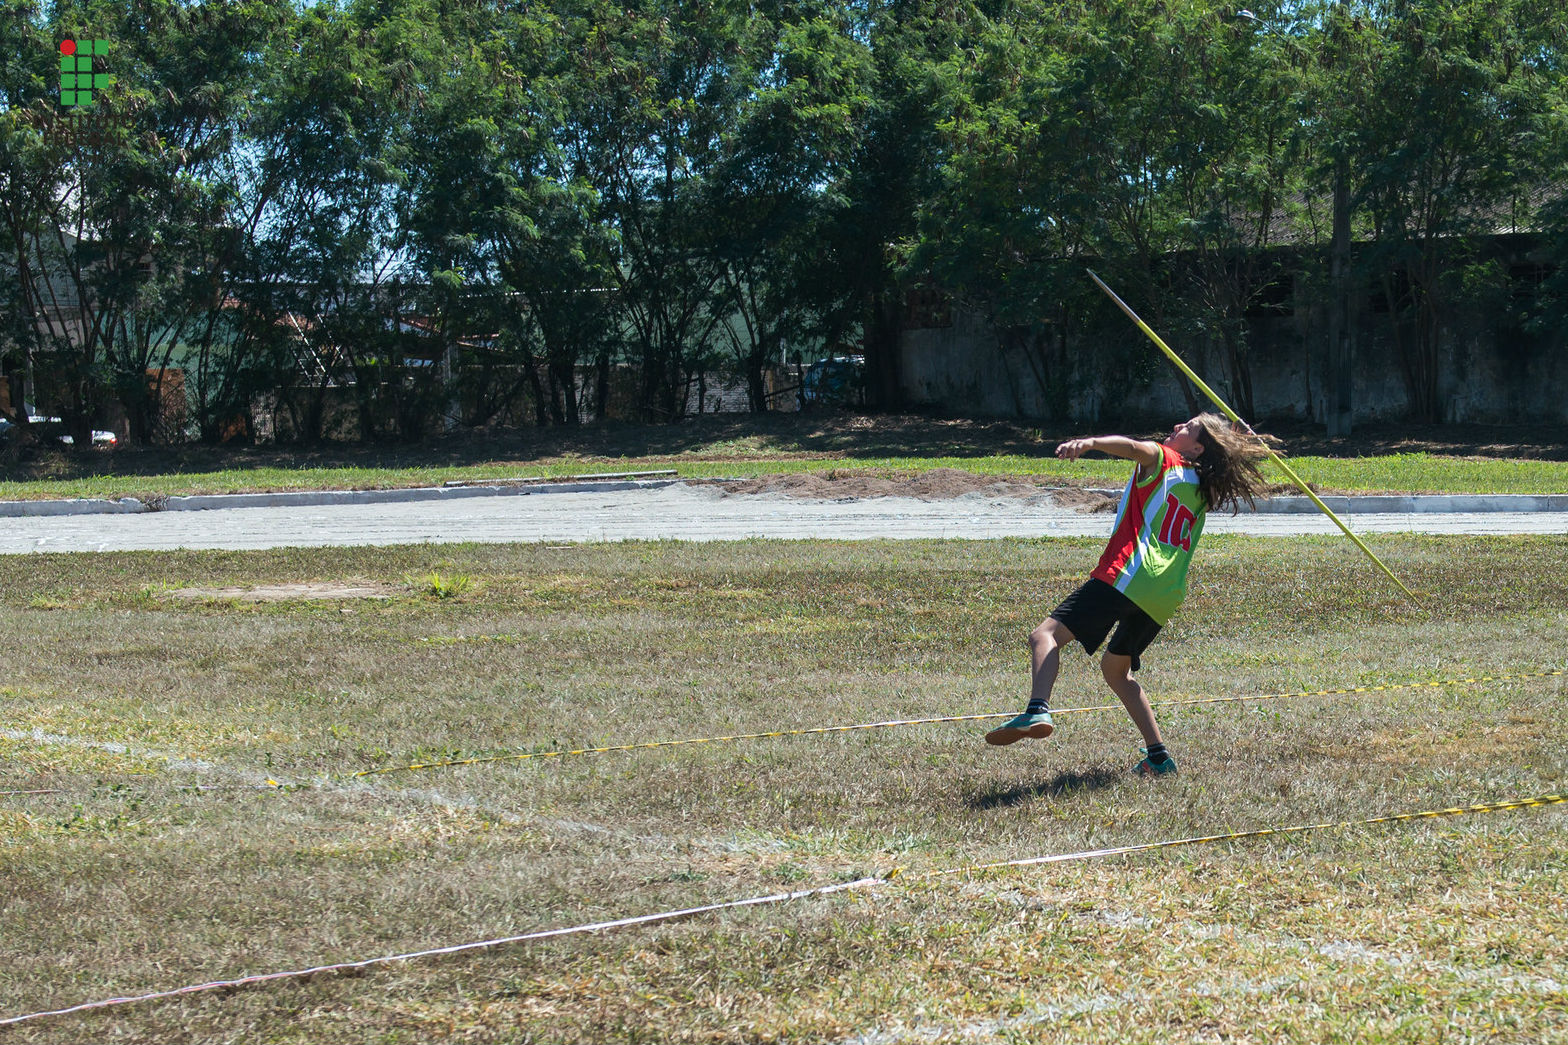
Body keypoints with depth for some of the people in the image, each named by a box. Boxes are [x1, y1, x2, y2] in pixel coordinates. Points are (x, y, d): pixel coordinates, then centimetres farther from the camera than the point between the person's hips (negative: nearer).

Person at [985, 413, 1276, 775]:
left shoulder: (1163, 459, 8)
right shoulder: (1201, 490, 24)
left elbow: (1134, 447, -16)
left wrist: (1089, 443, -33)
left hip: (1128, 574, -8)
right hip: (1165, 598, 8)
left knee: (1046, 635, -16)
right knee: (1115, 667, 28)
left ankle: (1037, 711, -44)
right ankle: (1158, 755, 21)